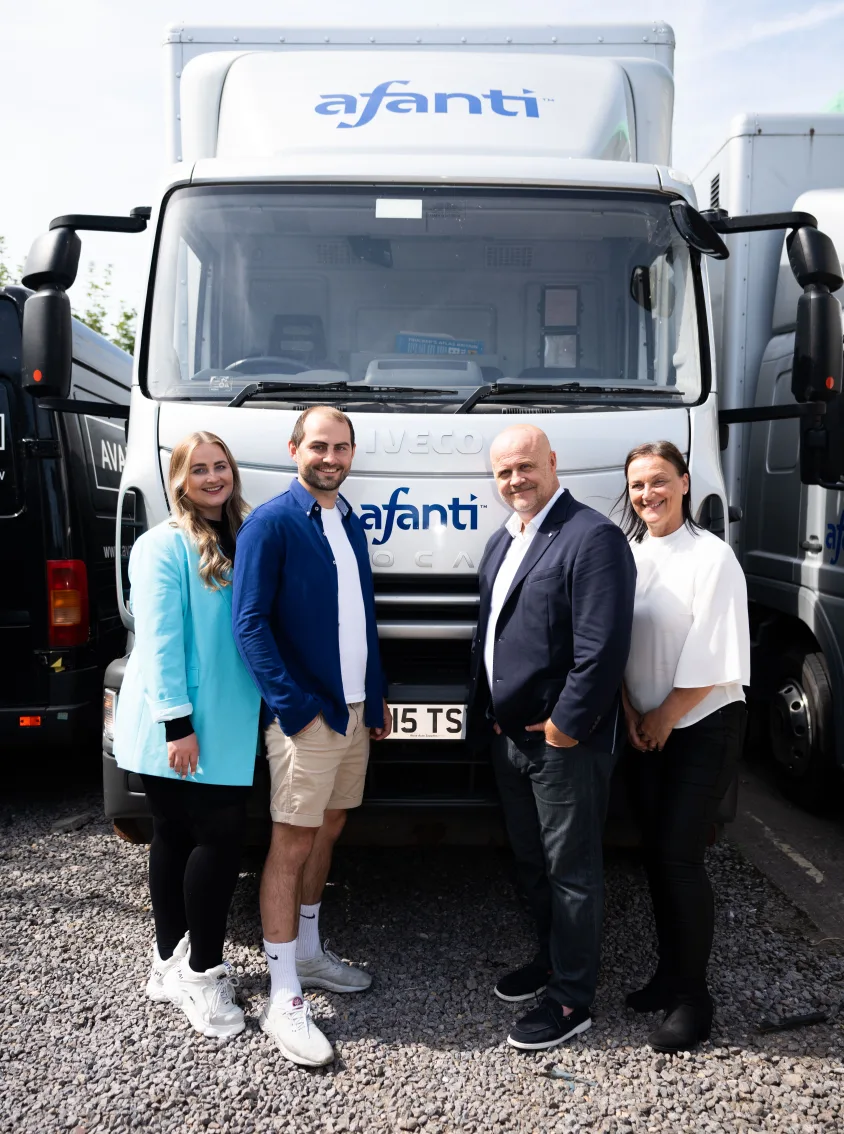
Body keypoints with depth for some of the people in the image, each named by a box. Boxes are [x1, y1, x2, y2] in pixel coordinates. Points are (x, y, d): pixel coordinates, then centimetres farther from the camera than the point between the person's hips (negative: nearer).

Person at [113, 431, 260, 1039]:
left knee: (181, 838, 14)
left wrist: (259, 710, 12)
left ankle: (174, 962, 26)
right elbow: (159, 639, -16)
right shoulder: (164, 545, -10)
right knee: (221, 835, -5)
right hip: (176, 729, -7)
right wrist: (177, 723, -19)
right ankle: (201, 971, 12)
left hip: (230, 725, 7)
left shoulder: (242, 542, 12)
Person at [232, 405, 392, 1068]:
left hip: (355, 709, 8)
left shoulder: (350, 522, 12)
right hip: (304, 714, -7)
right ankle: (284, 1000, 10)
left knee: (328, 830, 17)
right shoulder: (271, 523, -11)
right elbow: (250, 623, -16)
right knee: (293, 843, -1)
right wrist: (294, 705, -20)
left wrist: (377, 697, 14)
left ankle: (309, 952, 35)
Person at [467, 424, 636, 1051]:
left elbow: (602, 646, -22)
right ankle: (552, 958, 41)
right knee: (532, 864, 22)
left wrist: (564, 727, -18)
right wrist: (487, 711, 12)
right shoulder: (503, 541, 13)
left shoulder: (593, 537, -16)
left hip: (565, 742, -9)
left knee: (571, 872, 6)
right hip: (511, 737, 9)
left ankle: (572, 998, 21)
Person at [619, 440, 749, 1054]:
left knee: (680, 859, -5)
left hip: (704, 728, -5)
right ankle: (670, 972, 28)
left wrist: (664, 718, -9)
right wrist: (630, 715, -2)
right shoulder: (628, 556, 6)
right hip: (646, 732, 6)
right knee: (656, 854, 11)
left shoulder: (712, 556, -11)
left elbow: (715, 656, -14)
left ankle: (693, 995, 12)